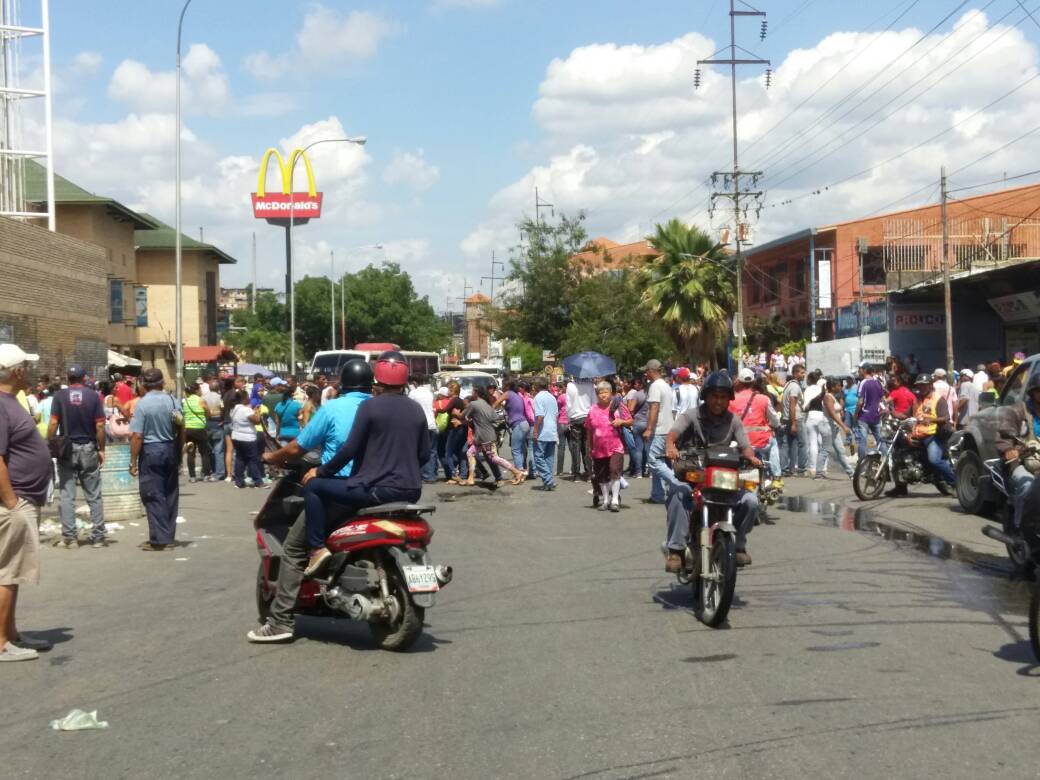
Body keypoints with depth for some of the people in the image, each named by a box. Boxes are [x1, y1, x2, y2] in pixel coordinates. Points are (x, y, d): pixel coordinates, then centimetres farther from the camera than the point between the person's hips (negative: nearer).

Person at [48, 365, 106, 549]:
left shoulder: (60, 396, -3)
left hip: (67, 449, 0)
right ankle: (98, 537, 6)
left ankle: (69, 538, 2)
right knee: (94, 496, 6)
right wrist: (102, 449, 2)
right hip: (88, 449, 0)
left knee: (67, 495, 4)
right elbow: (100, 425, -5)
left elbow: (53, 423, -9)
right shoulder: (93, 396, -2)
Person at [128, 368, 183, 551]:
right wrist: (179, 452, 18)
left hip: (151, 450, -4)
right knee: (170, 495, 12)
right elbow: (181, 428, 5)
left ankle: (159, 539, 0)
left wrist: (133, 462, -9)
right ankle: (169, 537, 18)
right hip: (171, 449, 5)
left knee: (153, 496, 1)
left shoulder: (142, 403, -11)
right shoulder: (172, 401, 0)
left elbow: (137, 436, -15)